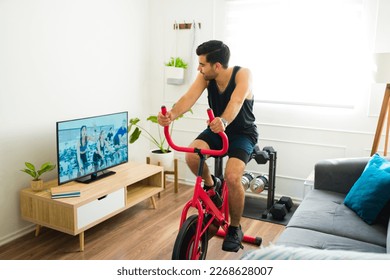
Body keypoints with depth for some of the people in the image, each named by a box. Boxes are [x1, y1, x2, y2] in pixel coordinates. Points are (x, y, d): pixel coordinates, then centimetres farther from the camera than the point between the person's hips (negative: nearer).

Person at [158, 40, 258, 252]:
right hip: (217, 130, 4)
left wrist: (224, 121, -63)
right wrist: (172, 114, -50)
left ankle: (235, 229, -2)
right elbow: (189, 97, -29)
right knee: (191, 156, -27)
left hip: (243, 133, -4)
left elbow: (236, 101, -42)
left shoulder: (243, 74, -23)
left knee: (232, 176, -28)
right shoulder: (205, 77, -12)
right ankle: (211, 184, 8)